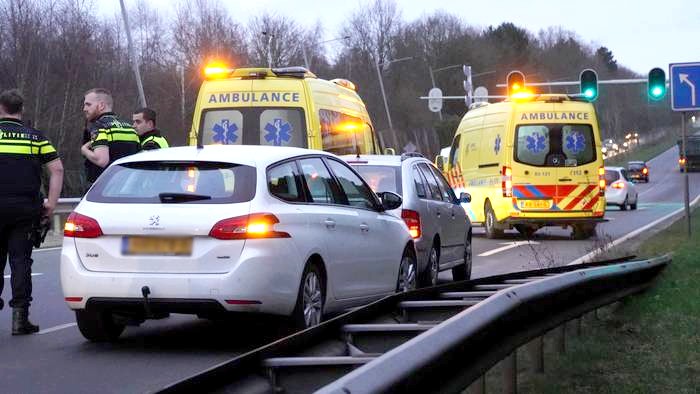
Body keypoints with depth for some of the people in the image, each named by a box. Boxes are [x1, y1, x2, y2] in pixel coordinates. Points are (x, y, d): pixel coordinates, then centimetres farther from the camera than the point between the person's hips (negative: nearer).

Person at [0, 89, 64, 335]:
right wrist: (51, 202, 2)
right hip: (26, 208, 1)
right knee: (21, 261, 2)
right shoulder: (35, 137, 6)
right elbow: (57, 169, 1)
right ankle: (20, 316, -4)